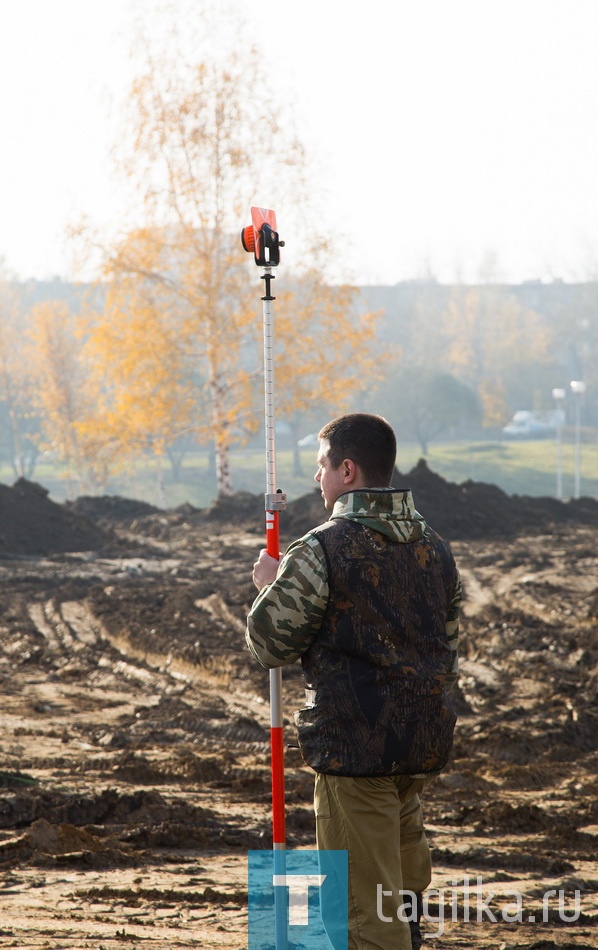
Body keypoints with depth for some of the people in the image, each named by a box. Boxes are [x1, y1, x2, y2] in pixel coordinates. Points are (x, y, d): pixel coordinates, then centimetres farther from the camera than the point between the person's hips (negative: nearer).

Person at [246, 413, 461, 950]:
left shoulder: (321, 552, -13)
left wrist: (268, 585, 11)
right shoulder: (434, 547, 9)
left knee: (366, 905, -3)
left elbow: (269, 644, -6)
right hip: (425, 744, 7)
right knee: (404, 890, 18)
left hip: (353, 745, -7)